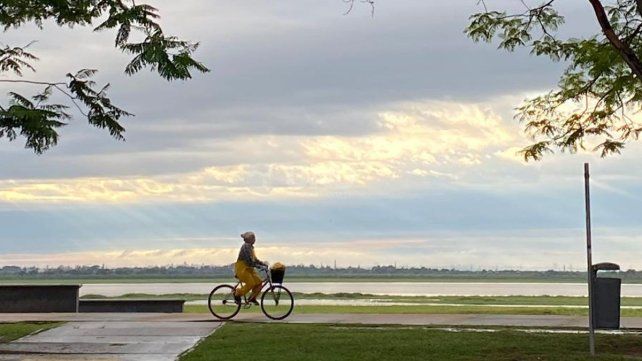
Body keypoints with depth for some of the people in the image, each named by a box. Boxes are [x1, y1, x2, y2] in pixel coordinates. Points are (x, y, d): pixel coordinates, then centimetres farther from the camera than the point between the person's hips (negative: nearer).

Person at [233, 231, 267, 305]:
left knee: (258, 282, -2)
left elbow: (254, 259, 19)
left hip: (248, 268, 10)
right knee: (250, 283, -20)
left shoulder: (250, 247, 14)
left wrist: (263, 263, 7)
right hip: (242, 268, -10)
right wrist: (258, 265, -24)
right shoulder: (246, 247, -17)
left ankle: (252, 298, 10)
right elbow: (249, 261, -24)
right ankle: (237, 293, -1)